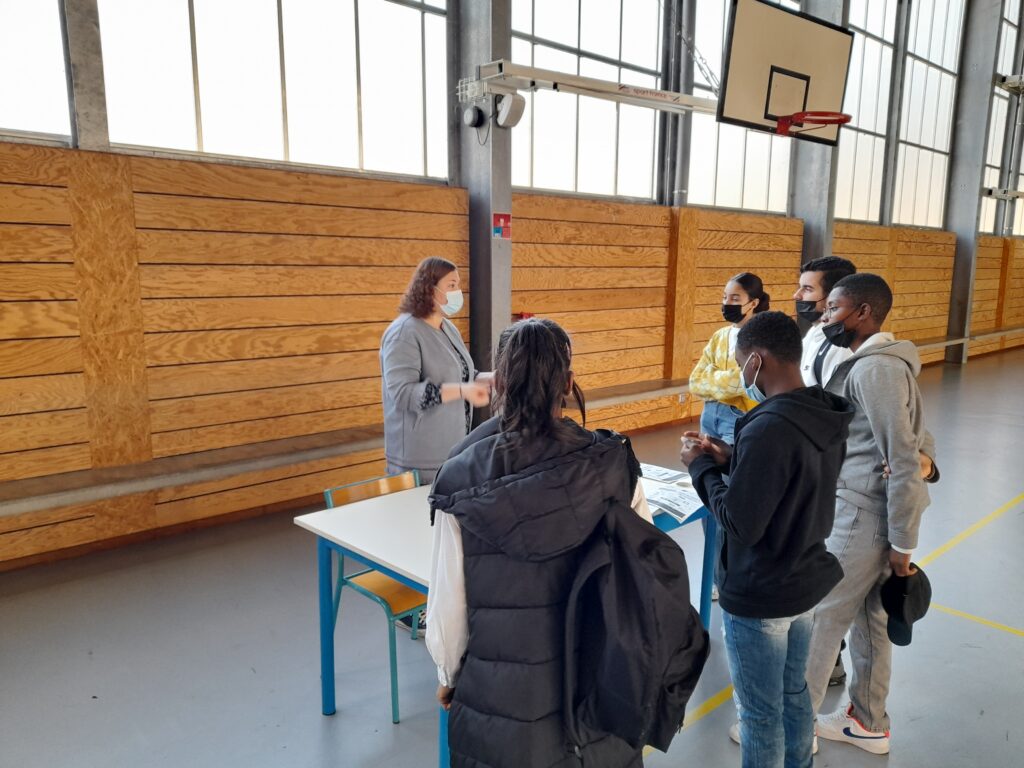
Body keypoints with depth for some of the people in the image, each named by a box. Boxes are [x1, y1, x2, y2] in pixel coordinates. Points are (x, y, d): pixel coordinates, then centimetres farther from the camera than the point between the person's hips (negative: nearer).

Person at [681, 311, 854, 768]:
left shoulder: (768, 428, -30)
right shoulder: (825, 416, -1)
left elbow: (740, 524, -26)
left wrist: (702, 467, -13)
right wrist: (730, 459, 1)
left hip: (759, 597, -9)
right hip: (806, 583, 9)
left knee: (760, 714, 11)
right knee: (794, 693, 26)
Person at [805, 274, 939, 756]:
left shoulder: (874, 368, -20)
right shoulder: (874, 362, 12)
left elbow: (903, 461, -21)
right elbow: (915, 437, 18)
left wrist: (903, 543, -16)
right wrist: (924, 459, 0)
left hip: (862, 516, -10)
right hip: (865, 510, 10)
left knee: (818, 620, 2)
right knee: (868, 619, 19)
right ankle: (868, 724, 34)